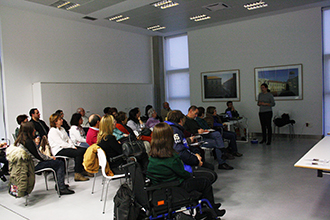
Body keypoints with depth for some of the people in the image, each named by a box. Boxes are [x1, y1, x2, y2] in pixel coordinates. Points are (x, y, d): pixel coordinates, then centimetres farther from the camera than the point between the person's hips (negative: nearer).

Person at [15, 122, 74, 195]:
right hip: (34, 165, -10)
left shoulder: (19, 141, 8)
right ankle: (61, 188, -7)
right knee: (60, 163, -9)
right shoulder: (28, 141, -22)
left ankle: (59, 184, 23)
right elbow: (39, 156, -17)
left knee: (58, 162, 17)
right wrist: (50, 158, -4)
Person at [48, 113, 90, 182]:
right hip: (58, 151, -9)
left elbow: (68, 139, 14)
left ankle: (83, 170, -1)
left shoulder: (62, 129, 19)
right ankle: (77, 175, -25)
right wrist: (72, 147, -15)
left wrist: (73, 146, -4)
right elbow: (61, 143, -17)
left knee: (84, 150, -9)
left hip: (65, 147, 9)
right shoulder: (53, 131, -10)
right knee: (78, 152, -28)